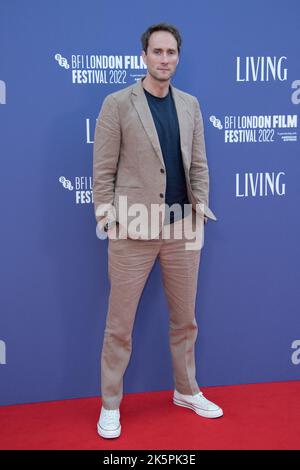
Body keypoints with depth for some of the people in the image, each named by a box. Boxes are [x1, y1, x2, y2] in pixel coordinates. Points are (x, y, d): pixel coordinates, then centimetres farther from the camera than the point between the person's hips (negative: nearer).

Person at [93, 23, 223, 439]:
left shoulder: (190, 105, 10)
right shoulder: (118, 103, -3)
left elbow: (198, 164, 13)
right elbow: (103, 170, -4)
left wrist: (200, 203, -2)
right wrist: (106, 219, -10)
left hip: (182, 228, 4)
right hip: (133, 230, -4)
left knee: (185, 319, 15)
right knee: (119, 325, 5)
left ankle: (187, 391, 34)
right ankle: (110, 405, 21)